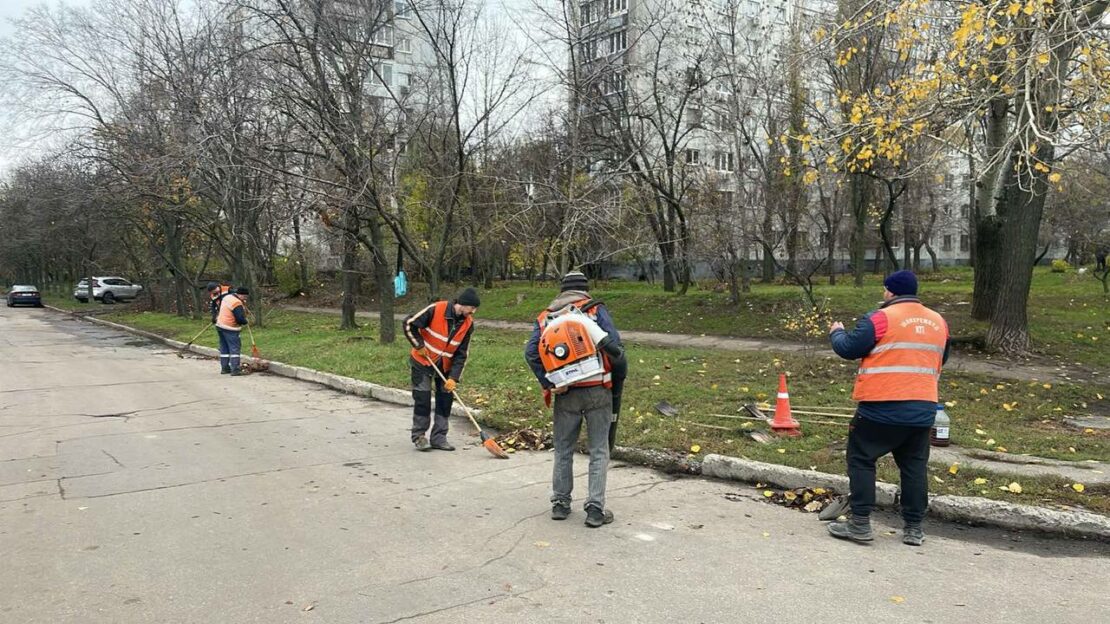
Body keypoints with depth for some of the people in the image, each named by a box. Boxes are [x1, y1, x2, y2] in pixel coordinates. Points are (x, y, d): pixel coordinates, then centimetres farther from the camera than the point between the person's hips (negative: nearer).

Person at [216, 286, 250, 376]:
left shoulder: (227, 297, 8)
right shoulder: (237, 304, -21)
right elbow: (240, 319, -26)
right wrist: (245, 322, -3)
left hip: (220, 325, 10)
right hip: (230, 329, -10)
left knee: (224, 348, 15)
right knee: (234, 348, -7)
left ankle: (224, 368, 21)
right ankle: (235, 370, -11)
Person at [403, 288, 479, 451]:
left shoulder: (468, 323, -9)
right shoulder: (436, 310, -24)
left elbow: (462, 354, -7)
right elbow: (409, 323, -17)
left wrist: (454, 377, -14)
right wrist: (419, 346, -14)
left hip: (445, 366, 5)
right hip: (423, 361, -4)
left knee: (445, 399, 3)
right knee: (422, 398, -3)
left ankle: (438, 437, 13)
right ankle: (419, 436, 10)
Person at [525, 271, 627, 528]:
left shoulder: (545, 316, 10)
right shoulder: (596, 309, 0)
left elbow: (531, 353, -4)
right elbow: (614, 345, -11)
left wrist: (549, 384, -5)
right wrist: (620, 377, 4)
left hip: (566, 394, 3)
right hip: (598, 391, -3)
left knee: (563, 450, 16)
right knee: (599, 451, 6)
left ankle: (560, 503, 23)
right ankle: (595, 509, 5)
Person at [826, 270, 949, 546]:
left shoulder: (881, 319, -10)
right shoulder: (938, 322, 11)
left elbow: (848, 349, -8)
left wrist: (836, 332, 12)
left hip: (882, 408, -6)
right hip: (923, 410, 6)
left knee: (861, 460, 5)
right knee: (914, 466, 14)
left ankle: (860, 523, 4)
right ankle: (914, 528, 18)